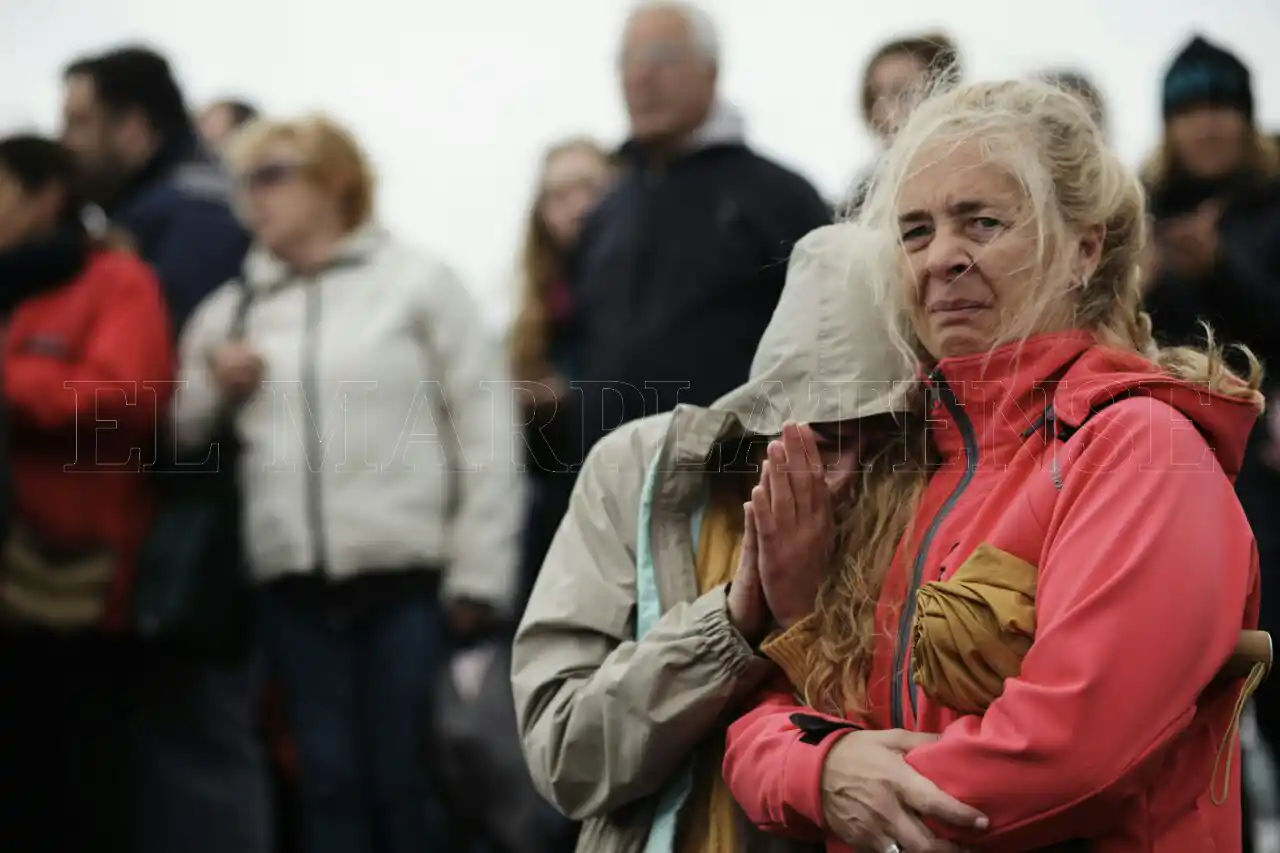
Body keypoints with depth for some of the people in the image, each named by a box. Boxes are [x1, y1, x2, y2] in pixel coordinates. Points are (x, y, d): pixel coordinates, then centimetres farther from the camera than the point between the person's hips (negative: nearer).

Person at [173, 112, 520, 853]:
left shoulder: (417, 284, 4)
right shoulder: (233, 310, 14)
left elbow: (484, 432, -2)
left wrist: (478, 575, -8)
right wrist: (214, 390, -2)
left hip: (410, 577, -3)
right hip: (294, 581, 3)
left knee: (408, 784, 0)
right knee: (331, 781, 5)